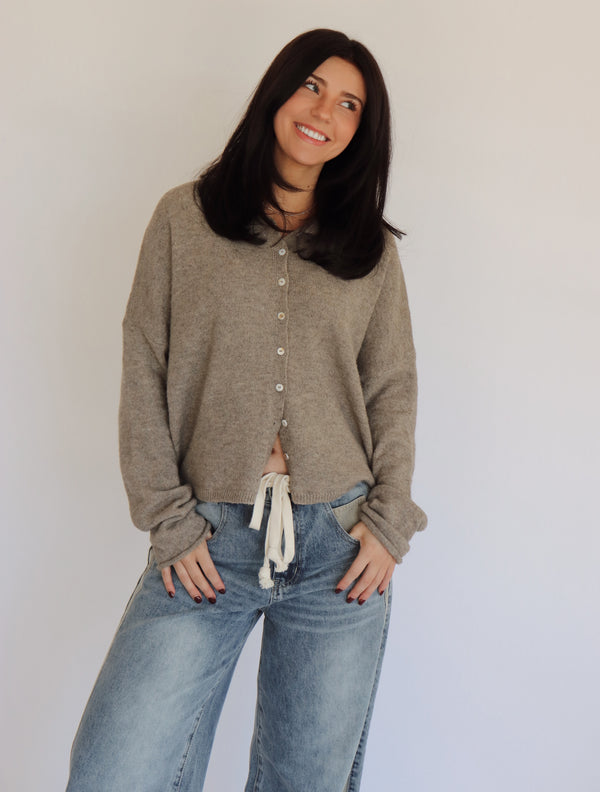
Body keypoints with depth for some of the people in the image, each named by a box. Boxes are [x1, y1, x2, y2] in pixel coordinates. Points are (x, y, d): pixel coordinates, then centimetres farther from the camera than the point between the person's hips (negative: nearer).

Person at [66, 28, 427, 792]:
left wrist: (388, 523, -1)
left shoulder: (371, 248, 9)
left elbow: (394, 390, 9)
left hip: (339, 544, 1)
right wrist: (168, 520, -3)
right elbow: (144, 376, 2)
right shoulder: (184, 218, 5)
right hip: (210, 539, -1)